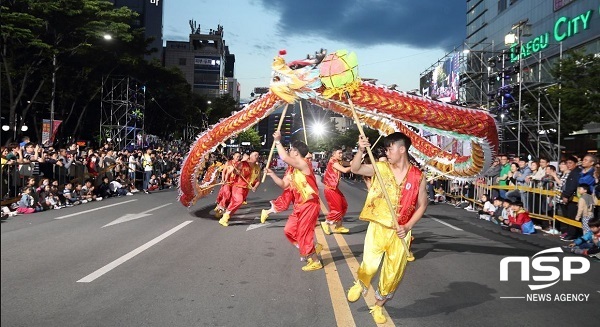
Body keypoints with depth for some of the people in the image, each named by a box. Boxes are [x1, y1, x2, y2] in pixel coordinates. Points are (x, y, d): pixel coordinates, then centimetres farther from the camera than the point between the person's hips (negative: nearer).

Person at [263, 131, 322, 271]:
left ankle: (315, 262, 12)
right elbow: (283, 184, 19)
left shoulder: (303, 164, -16)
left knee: (304, 234, -3)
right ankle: (312, 249, 26)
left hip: (309, 205, -10)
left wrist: (277, 142, -20)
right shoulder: (294, 170, 14)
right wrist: (272, 174, 10)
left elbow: (284, 158, -31)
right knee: (289, 230, 13)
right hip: (300, 205, 10)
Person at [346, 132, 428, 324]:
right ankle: (360, 284, 25)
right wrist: (361, 150, -27)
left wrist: (408, 226, -7)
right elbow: (355, 169, -10)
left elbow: (422, 205, 3)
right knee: (369, 266, -12)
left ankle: (378, 306, 32)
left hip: (400, 232, 1)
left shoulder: (418, 177, -4)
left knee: (393, 273, 10)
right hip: (378, 227, -1)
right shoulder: (381, 168, -2)